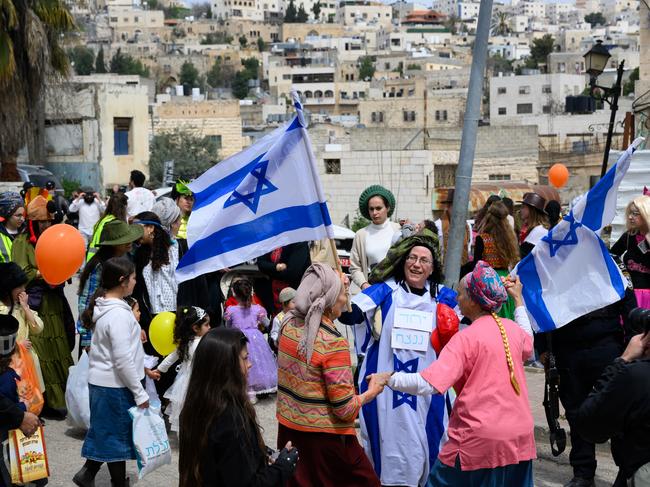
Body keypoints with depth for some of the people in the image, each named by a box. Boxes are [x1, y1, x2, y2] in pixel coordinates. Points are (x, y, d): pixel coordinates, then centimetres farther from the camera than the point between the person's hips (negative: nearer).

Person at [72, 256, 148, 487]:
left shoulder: (103, 307, 5)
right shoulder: (119, 314, -23)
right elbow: (123, 360, -23)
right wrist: (140, 393, -17)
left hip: (100, 381, 9)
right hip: (116, 386, -9)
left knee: (105, 431, 20)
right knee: (118, 435, 6)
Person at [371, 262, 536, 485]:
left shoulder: (466, 338, -14)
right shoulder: (513, 329, 6)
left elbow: (428, 384, -22)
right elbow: (528, 344, 33)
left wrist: (389, 379, -10)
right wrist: (519, 301, 40)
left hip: (480, 440, -6)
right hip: (520, 437, 6)